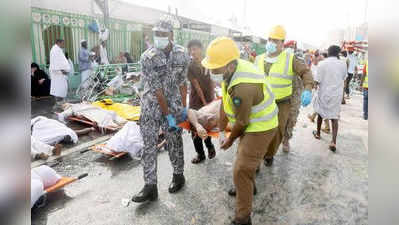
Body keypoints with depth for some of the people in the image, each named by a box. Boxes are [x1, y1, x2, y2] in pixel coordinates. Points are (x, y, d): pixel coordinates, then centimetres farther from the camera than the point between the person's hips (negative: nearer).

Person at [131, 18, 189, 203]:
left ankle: (178, 176, 30)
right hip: (151, 106, -1)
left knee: (174, 143, 9)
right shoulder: (147, 58, -14)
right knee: (149, 145, -1)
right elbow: (157, 90, -16)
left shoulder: (182, 55, -4)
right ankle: (150, 187, 9)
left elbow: (182, 83, 4)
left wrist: (184, 108, 1)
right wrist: (168, 116, -16)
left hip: (173, 104, 2)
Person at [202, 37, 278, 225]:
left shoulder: (242, 87, -37)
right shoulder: (230, 69, -8)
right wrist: (221, 131, 7)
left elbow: (241, 122, -23)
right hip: (252, 123, 9)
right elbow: (225, 103, 1)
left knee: (241, 171, -6)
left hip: (260, 128, -9)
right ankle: (248, 186, 55)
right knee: (243, 155, 28)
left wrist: (230, 141, -5)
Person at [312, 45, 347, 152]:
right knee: (335, 117, 4)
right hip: (337, 94, 1)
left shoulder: (322, 64, -12)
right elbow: (344, 78, 9)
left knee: (320, 113, 20)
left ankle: (318, 133, 36)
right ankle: (334, 142, -6)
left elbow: (317, 81, -12)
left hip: (324, 93, -1)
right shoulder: (343, 64, -5)